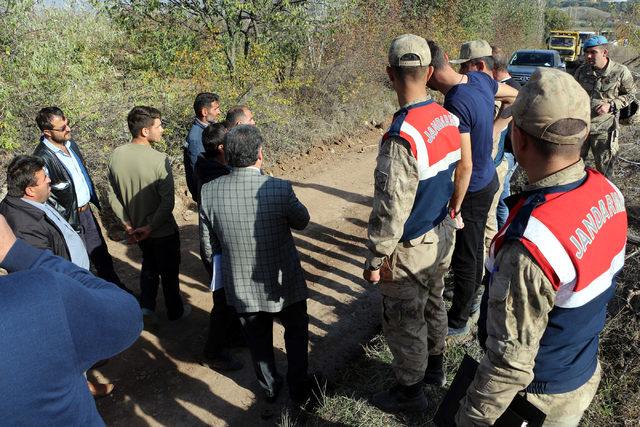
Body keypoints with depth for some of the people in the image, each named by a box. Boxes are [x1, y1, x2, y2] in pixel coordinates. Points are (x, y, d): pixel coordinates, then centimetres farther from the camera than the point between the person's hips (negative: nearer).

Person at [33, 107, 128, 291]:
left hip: (86, 209, 7)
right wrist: (66, 217, -16)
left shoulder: (70, 143, 2)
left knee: (101, 254, 19)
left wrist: (94, 199, 16)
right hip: (70, 218, -7)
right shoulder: (42, 158, -23)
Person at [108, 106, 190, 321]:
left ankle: (147, 305, 28)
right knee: (169, 271, 17)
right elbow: (168, 201, -29)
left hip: (136, 228, 5)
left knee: (149, 265, 30)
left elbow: (113, 196, -2)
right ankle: (175, 311, 35)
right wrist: (150, 227, -21)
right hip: (162, 230, -5)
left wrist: (128, 223, 1)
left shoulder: (116, 155, -8)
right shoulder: (159, 160, -26)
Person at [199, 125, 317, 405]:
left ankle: (270, 388, 47)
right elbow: (302, 221, -6)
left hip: (241, 288, 2)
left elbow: (209, 248, -7)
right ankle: (298, 388, 41)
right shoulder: (279, 189, -27)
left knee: (259, 341, 26)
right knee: (296, 333, 26)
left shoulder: (209, 192, -18)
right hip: (283, 285, -2)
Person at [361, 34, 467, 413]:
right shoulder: (449, 119, -3)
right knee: (433, 303, 27)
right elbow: (464, 170, 8)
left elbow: (391, 210, -26)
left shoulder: (402, 137, -29)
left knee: (405, 322, 12)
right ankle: (435, 366, 50)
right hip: (443, 237, 8)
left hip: (410, 250, -8)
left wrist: (375, 260, -15)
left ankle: (411, 391, 33)